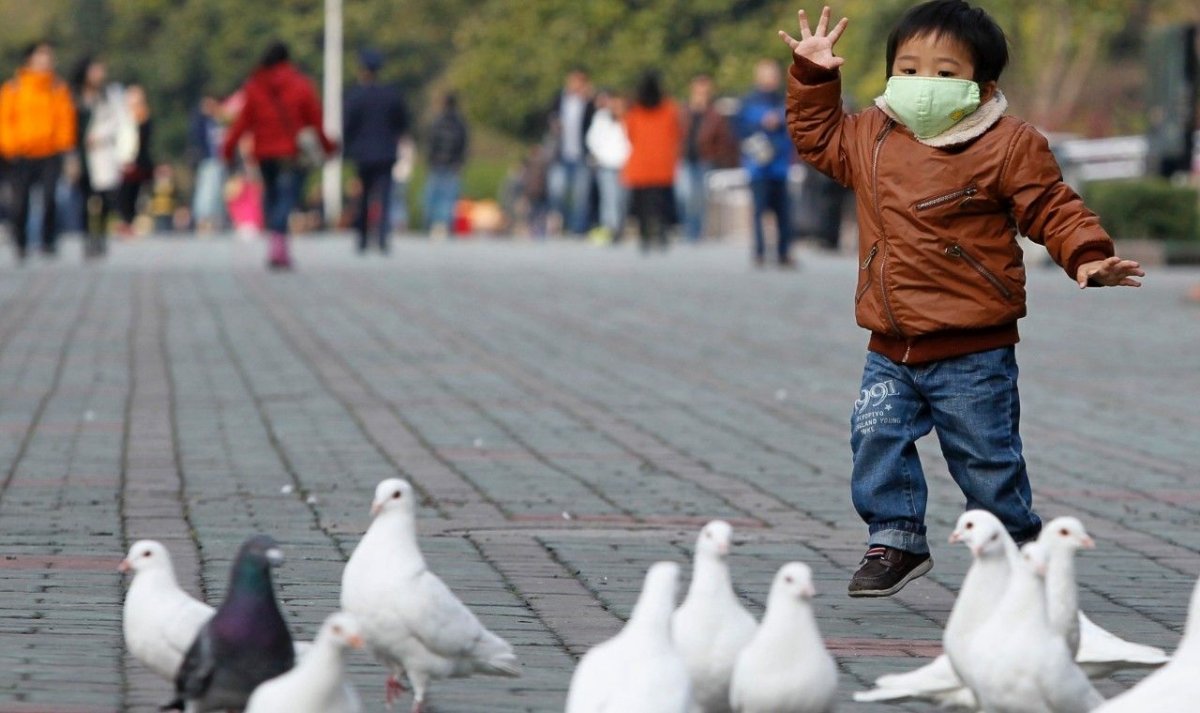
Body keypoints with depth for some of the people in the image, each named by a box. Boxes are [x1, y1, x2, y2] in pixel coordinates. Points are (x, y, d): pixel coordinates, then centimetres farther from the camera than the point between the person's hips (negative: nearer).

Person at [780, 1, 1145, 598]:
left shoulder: (1008, 146, -10)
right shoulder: (869, 136, 6)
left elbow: (1052, 210, -8)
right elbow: (818, 135, 25)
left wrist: (1087, 256, -24)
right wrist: (812, 77, 14)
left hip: (973, 352, -5)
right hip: (891, 350, 5)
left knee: (986, 458, 4)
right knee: (877, 436, -3)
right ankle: (895, 539, 13)